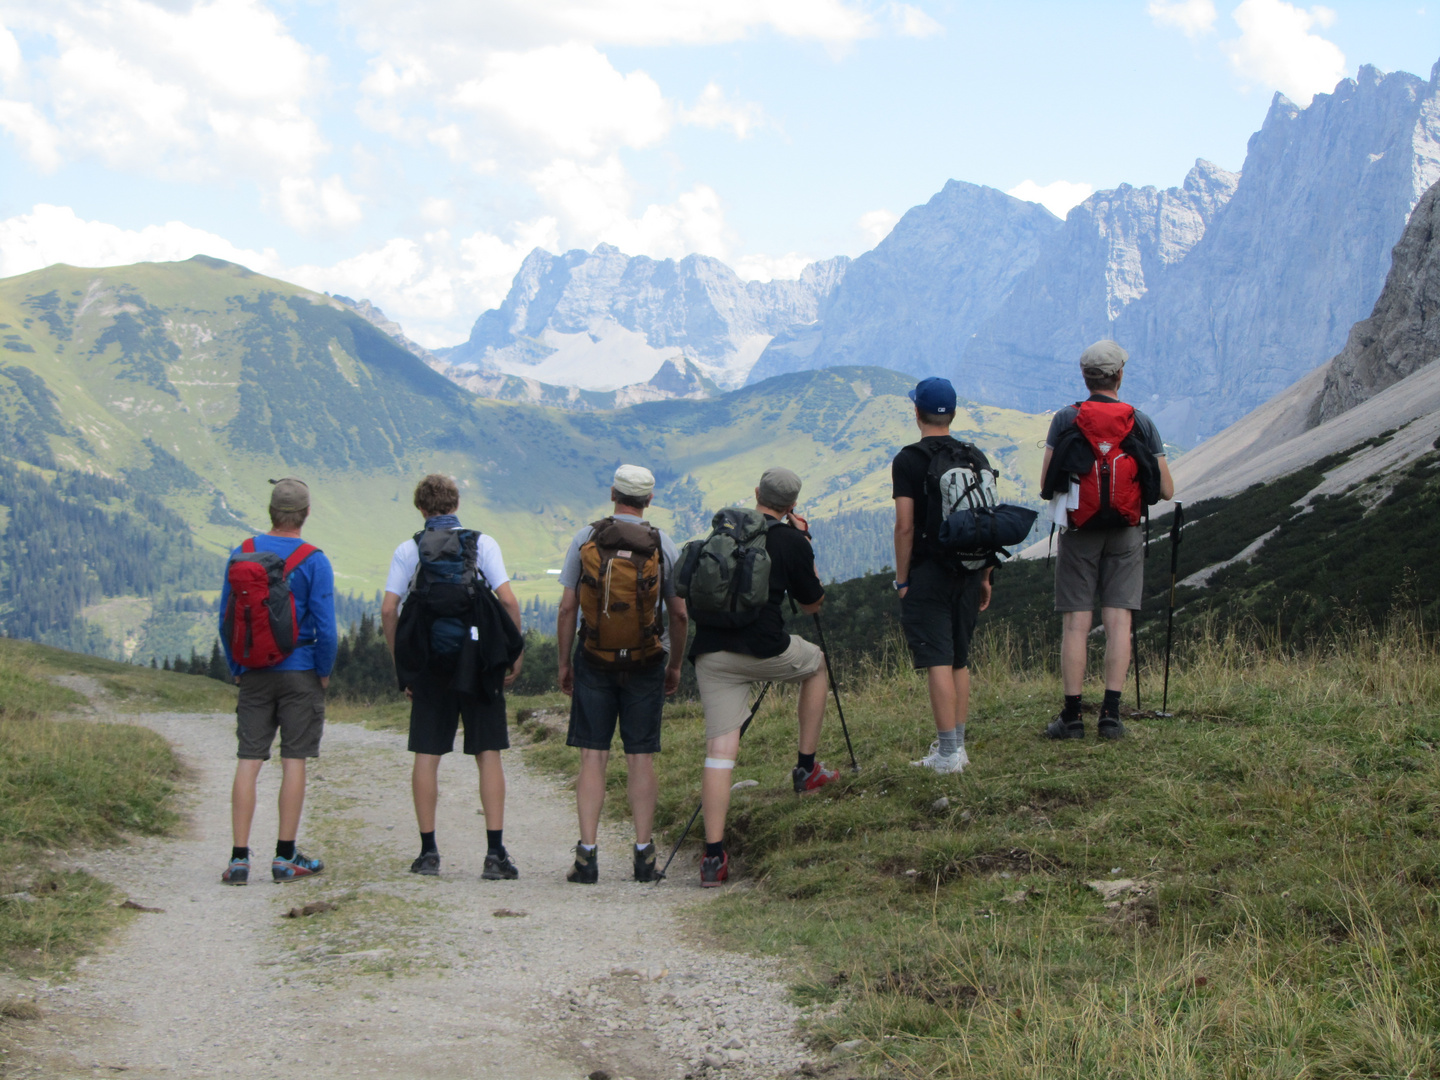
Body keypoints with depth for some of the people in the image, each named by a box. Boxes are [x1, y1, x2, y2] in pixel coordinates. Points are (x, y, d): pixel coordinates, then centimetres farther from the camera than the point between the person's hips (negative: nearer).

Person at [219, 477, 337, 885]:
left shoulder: (241, 554, 2)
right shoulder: (313, 561, -10)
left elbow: (225, 619, 5)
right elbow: (325, 626, -12)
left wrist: (237, 669, 14)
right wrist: (324, 672, 3)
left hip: (254, 676, 3)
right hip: (299, 673, -3)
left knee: (248, 763, 3)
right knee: (294, 762, 3)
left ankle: (239, 858, -1)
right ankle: (285, 858, 6)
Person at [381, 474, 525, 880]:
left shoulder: (408, 550, 3)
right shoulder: (483, 544, 1)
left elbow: (388, 610, -2)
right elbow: (508, 601, -7)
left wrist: (400, 663, 7)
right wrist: (515, 653, 2)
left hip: (428, 662, 1)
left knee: (427, 755, 7)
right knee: (488, 754, 1)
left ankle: (428, 851, 8)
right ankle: (495, 853, -4)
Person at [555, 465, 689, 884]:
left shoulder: (585, 539, -3)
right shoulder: (663, 546, -2)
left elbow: (567, 609, -3)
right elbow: (679, 615, 0)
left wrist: (564, 663, 7)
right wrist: (675, 666, 14)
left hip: (594, 660, 0)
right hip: (646, 662, 0)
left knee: (593, 756, 1)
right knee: (641, 758, 5)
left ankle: (587, 854, -4)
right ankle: (644, 854, 4)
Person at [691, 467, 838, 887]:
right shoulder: (791, 542, 2)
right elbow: (812, 604, 15)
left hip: (710, 652, 3)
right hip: (762, 649, -3)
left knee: (720, 747, -1)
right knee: (816, 663, 29)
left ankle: (714, 855, -11)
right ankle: (806, 768, 28)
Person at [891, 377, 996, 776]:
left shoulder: (909, 460, -8)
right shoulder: (976, 457, 9)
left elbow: (905, 527, -13)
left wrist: (901, 580, -6)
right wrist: (985, 576, 16)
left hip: (929, 574, -6)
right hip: (968, 574, 6)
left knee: (937, 662, -6)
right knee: (959, 661, 15)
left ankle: (948, 752, -9)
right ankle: (956, 746, 18)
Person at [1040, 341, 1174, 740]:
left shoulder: (1065, 419, -3)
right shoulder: (1142, 422, 0)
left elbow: (1046, 482, -2)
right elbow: (1166, 490, 1)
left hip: (1079, 532, -1)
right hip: (1125, 534, 1)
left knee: (1076, 624, 0)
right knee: (1118, 621, 0)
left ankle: (1071, 716, 0)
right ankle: (1111, 714, -4)